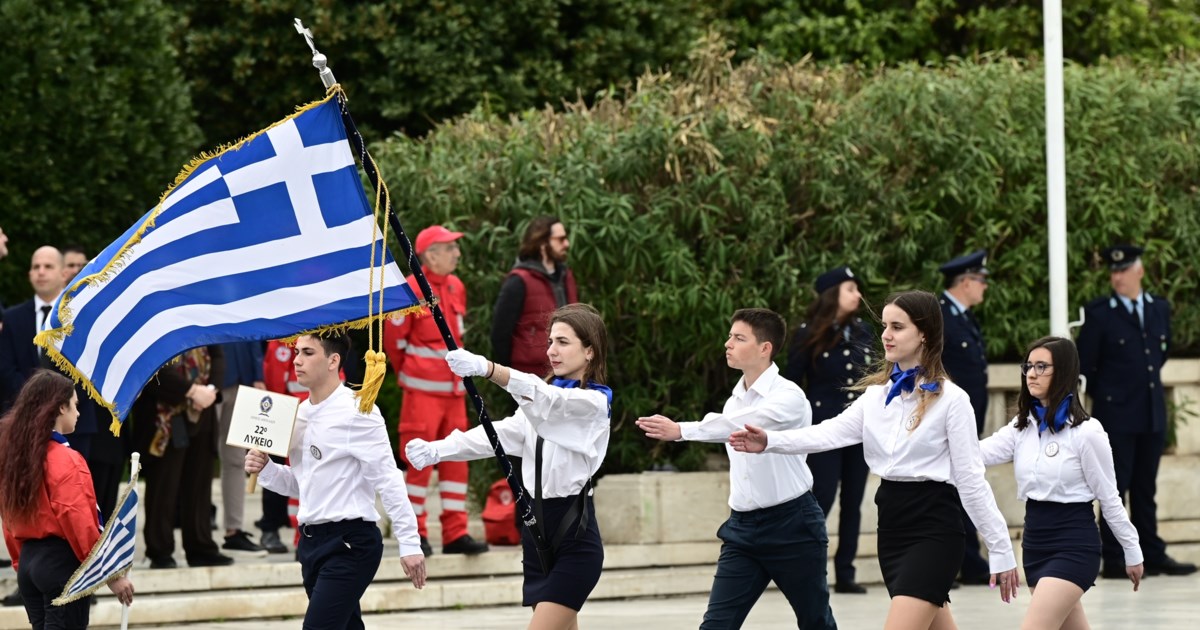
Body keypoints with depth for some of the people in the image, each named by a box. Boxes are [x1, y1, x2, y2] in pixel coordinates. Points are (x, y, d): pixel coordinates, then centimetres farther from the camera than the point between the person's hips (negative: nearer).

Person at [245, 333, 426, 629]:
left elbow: (388, 480, -14)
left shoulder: (356, 411, -12)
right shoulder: (301, 413, 12)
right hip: (312, 540, 9)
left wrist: (409, 543, -18)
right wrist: (265, 470, 1)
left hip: (349, 541, -9)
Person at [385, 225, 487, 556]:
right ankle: (415, 535, 4)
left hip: (454, 389, 7)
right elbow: (392, 336, -7)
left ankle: (456, 533, 11)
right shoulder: (412, 289, -12)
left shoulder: (456, 287, 10)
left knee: (455, 458, 7)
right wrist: (408, 372, 5)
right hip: (423, 390, -7)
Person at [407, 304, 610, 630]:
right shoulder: (542, 398, 16)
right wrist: (437, 451, -14)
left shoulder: (595, 401, -8)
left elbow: (548, 400, -27)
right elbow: (501, 434, 3)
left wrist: (486, 368, -43)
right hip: (536, 530, 8)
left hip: (573, 533, -8)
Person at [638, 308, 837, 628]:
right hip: (743, 527, 6)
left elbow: (744, 426, -33)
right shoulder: (736, 400, 10)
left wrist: (681, 431, -42)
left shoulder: (788, 396, -14)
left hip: (791, 523, -6)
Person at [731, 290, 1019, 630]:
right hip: (892, 527, 7)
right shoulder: (877, 394, 10)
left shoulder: (950, 399, -8)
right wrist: (771, 441, -17)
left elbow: (971, 480, -8)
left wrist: (1001, 550, -6)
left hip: (934, 529, -7)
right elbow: (833, 432, -2)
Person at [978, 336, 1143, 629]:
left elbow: (1109, 498, -5)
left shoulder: (1086, 431, -10)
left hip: (1074, 546, -7)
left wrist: (1133, 552, 1)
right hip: (1035, 544, 7)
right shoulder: (1023, 427, 7)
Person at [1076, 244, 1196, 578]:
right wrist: (1106, 393, 5)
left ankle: (1152, 555, 13)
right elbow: (1084, 364, -3)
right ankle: (1114, 560, 0)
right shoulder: (1099, 313, -7)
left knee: (1145, 489, 10)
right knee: (1115, 488, -3)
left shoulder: (1160, 309, 8)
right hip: (1116, 415, -5)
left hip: (1153, 412, 5)